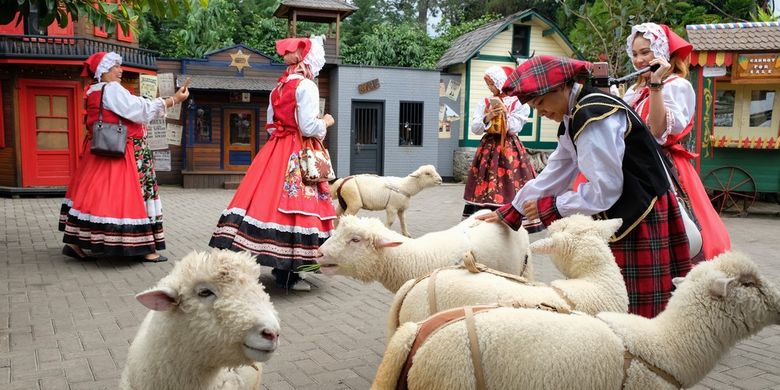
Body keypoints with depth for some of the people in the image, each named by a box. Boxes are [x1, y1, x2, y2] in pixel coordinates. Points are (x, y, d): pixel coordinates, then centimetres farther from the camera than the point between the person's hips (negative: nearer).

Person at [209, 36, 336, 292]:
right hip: (297, 155, -8)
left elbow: (271, 125, 16)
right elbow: (308, 127, -16)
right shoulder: (306, 86, -10)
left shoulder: (278, 88, 12)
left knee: (267, 199, 9)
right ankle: (287, 275, -1)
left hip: (275, 150, 8)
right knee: (291, 206, -5)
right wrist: (326, 122, 1)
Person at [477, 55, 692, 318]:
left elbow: (605, 188, -22)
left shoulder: (593, 116, -21)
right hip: (618, 215, 10)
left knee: (636, 307, -2)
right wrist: (510, 212, 15)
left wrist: (550, 206, -10)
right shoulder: (574, 117, 10)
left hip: (640, 219, -10)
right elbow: (556, 173, 15)